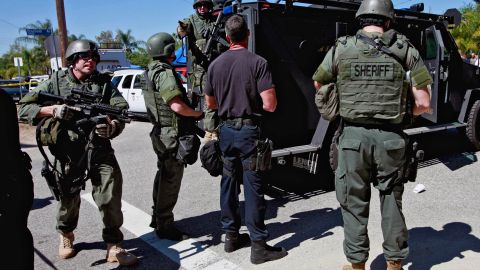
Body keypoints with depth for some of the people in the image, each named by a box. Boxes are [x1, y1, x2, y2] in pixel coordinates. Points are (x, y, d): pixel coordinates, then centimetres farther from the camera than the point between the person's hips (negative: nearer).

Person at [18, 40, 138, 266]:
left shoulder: (104, 83, 7)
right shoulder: (56, 82, 5)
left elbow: (122, 110, -5)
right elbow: (24, 108, 4)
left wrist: (112, 126, -27)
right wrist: (53, 110, -13)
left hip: (100, 150, 1)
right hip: (68, 152, 0)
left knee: (111, 198, -4)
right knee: (68, 199, 14)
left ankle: (114, 247, 10)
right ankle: (66, 236, 43)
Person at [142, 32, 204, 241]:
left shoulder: (151, 72, 15)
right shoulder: (165, 73, -18)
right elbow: (177, 106, -28)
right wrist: (198, 114, -12)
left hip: (161, 132, 11)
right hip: (172, 134, -11)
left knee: (164, 175, 20)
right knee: (171, 179, -2)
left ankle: (158, 218, 33)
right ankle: (165, 226, 7)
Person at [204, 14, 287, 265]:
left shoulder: (215, 64, 5)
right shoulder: (257, 62, -10)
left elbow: (210, 103, 13)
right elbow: (270, 105, -15)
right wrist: (252, 100, 5)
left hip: (226, 129, 5)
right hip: (249, 129, -5)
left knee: (229, 182, 14)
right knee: (253, 187, -1)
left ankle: (231, 235, 25)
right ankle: (258, 245, 6)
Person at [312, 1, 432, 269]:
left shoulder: (342, 48, 0)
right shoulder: (405, 50, 0)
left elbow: (318, 84, 16)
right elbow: (424, 104, -4)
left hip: (354, 136, -1)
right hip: (391, 137, 1)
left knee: (354, 203, 12)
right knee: (391, 201, 17)